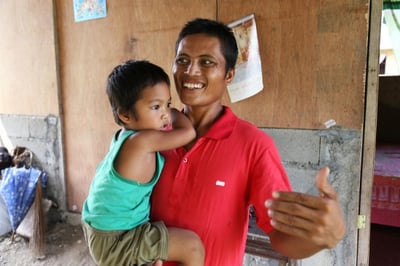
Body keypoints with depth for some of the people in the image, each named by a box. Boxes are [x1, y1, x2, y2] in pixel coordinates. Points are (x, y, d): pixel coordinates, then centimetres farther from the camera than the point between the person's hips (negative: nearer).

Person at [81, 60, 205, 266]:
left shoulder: (126, 137, -1)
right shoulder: (140, 141, -28)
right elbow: (188, 132, -23)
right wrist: (174, 113, -5)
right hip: (114, 241, -9)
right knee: (193, 246, -15)